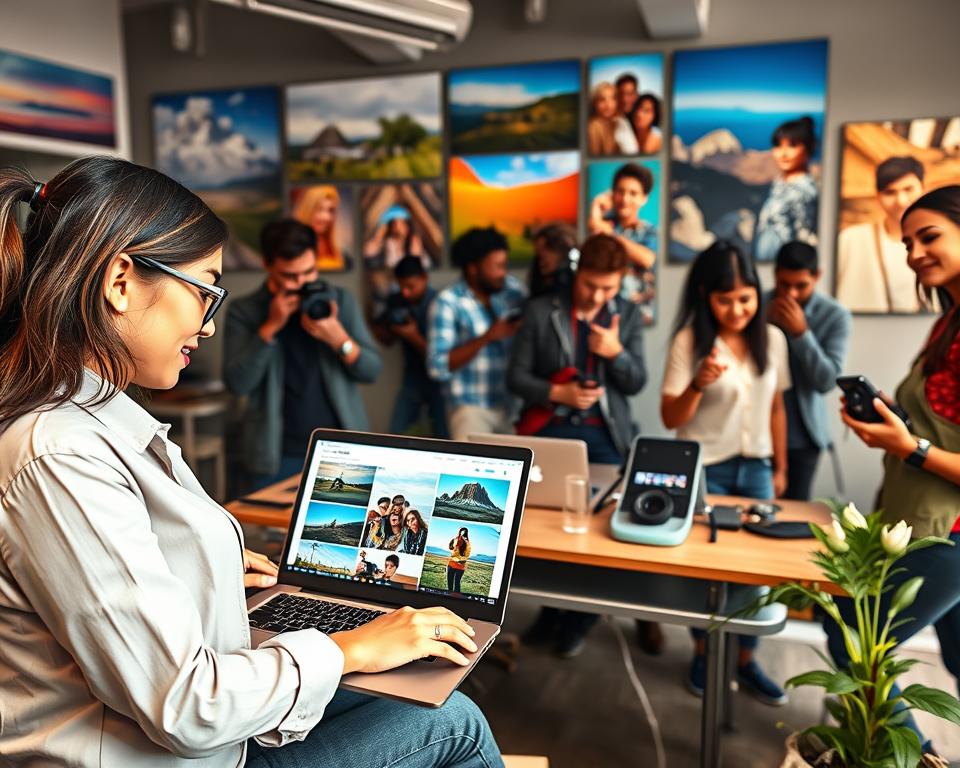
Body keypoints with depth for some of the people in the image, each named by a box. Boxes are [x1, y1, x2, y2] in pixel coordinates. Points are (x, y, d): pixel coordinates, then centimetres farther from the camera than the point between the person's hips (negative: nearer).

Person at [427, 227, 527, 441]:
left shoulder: (512, 288, 6)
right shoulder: (447, 303, -7)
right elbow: (437, 367, -14)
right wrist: (486, 338, -19)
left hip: (516, 405, 4)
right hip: (472, 408, -4)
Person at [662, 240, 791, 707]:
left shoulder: (772, 339, 0)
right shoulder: (689, 341, -12)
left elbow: (776, 408, 10)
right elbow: (670, 418, -12)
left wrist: (780, 468, 12)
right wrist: (698, 385, -29)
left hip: (755, 467, 4)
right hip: (703, 469, -3)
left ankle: (745, 660, 23)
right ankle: (704, 652, 29)